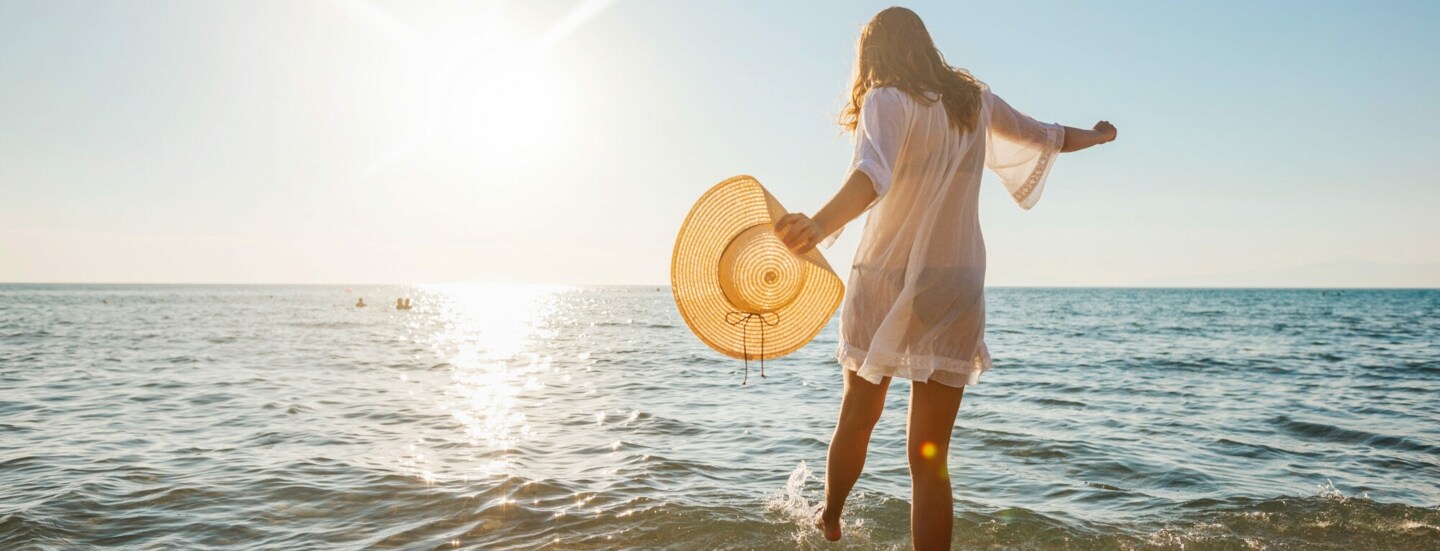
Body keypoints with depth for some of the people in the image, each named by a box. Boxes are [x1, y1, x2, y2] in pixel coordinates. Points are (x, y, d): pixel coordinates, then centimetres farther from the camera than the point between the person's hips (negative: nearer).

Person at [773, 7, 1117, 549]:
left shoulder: (887, 101, -8)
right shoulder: (975, 100, 8)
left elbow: (874, 173, -30)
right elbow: (1049, 137, 25)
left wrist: (820, 226, -48)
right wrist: (1099, 134, 47)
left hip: (885, 284, -2)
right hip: (955, 289, 3)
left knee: (857, 418, 20)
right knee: (929, 455, 2)